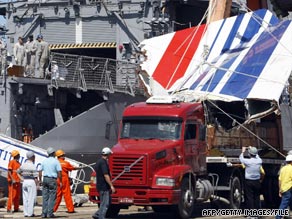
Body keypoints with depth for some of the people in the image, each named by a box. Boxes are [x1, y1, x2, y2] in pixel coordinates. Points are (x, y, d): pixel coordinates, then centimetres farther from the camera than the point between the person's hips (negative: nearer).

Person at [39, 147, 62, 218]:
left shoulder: (44, 161, 9)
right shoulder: (56, 161, -5)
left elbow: (40, 172, 9)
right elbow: (59, 172, -9)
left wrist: (40, 180, 17)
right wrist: (60, 182, -2)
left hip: (45, 179, 5)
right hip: (52, 180, -4)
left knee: (45, 197, 7)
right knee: (52, 197, -1)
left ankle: (44, 213, 5)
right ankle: (50, 213, -6)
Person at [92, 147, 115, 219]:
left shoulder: (98, 162, 13)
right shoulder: (103, 162, -17)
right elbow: (106, 175, -22)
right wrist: (111, 186, -21)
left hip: (100, 185, 10)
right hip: (104, 186, -10)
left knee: (104, 204, 17)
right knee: (105, 204, -5)